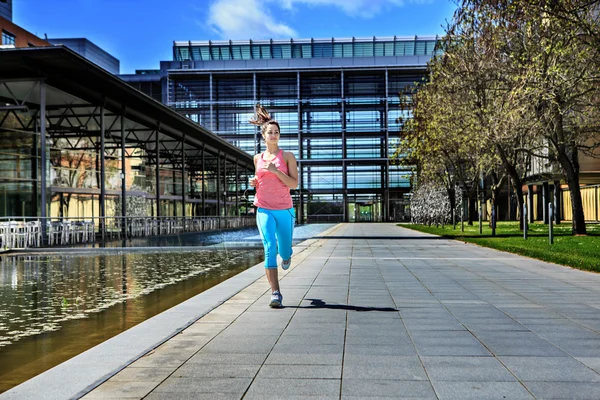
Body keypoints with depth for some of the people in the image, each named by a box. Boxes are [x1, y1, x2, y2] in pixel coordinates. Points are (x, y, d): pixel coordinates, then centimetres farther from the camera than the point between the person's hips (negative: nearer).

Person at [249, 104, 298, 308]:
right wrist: (254, 182, 2)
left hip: (284, 210, -1)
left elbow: (294, 183, -7)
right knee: (269, 249, -13)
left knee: (284, 250, 10)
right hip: (264, 210, 1)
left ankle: (286, 255, 51)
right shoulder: (258, 158, 9)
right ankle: (276, 293, -12)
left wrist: (275, 170, -18)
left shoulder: (287, 156, -1)